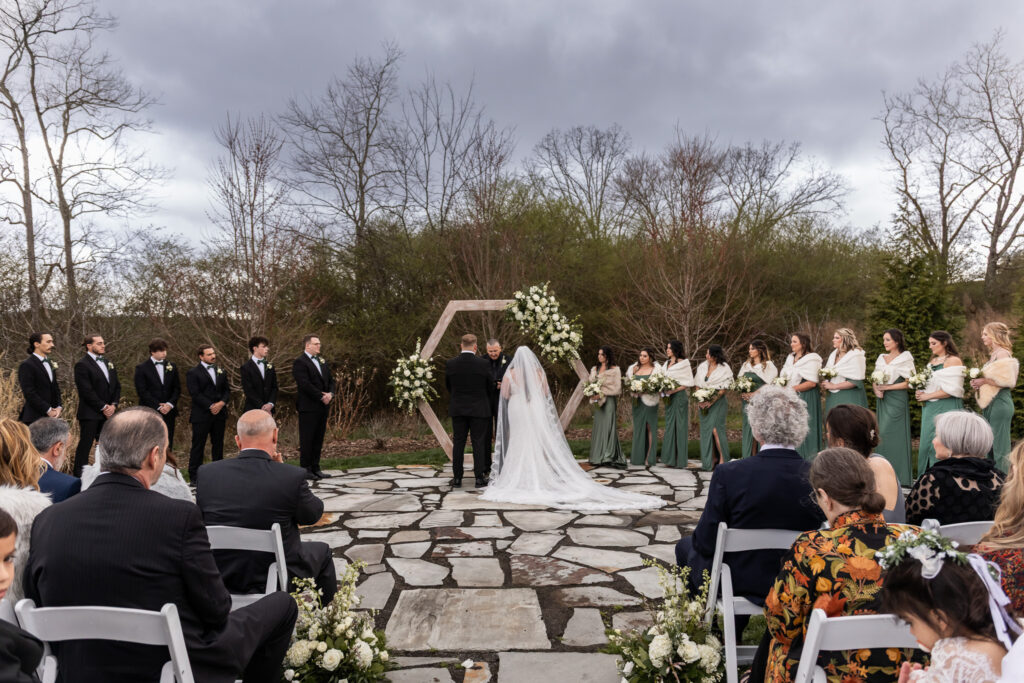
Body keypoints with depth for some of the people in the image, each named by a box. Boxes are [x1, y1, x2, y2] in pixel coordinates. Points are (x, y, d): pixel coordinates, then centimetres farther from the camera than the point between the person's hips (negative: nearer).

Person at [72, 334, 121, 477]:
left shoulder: (108, 363, 16)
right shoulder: (82, 365, -8)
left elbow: (116, 386, 16)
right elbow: (86, 391, -14)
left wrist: (113, 405, 1)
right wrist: (103, 407, -14)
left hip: (108, 412, 7)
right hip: (90, 414, -7)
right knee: (85, 444, -1)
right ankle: (79, 474, 8)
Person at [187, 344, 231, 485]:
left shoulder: (221, 372, 15)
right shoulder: (193, 373, -3)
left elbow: (227, 390, 12)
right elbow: (195, 394, -10)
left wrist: (221, 403, -7)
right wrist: (211, 406, -16)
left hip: (219, 414, 5)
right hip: (201, 415, -5)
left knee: (218, 444, 9)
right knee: (198, 445, -1)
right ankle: (194, 476, 6)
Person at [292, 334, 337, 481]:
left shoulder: (322, 360, 17)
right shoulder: (300, 362, -8)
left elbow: (331, 380, 16)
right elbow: (305, 384, -17)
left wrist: (330, 394, -3)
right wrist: (321, 397, -15)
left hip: (323, 406, 7)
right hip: (308, 407, -7)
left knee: (318, 439, 9)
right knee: (307, 439, -2)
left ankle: (315, 468, 15)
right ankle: (305, 469, 5)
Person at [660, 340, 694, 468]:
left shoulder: (683, 364, -6)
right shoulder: (666, 364, 15)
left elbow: (688, 383, -10)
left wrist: (674, 390, -18)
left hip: (679, 396, -7)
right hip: (668, 397, 7)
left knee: (680, 425, -3)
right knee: (669, 425, 8)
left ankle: (680, 458, 2)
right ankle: (670, 457, 15)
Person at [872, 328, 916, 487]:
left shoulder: (905, 358, -3)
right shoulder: (881, 358, 15)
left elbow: (908, 383, -10)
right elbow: (874, 379, 15)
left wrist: (886, 387, -12)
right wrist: (876, 389, -4)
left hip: (897, 400, -6)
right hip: (882, 401, 6)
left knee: (888, 434, -11)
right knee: (883, 435, 4)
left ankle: (898, 476, -3)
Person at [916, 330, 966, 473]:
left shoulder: (953, 361, -9)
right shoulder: (933, 361, 17)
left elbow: (952, 389, -17)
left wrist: (928, 396, -12)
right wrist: (920, 393, 5)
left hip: (946, 408, -8)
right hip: (930, 408, 8)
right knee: (927, 443, 7)